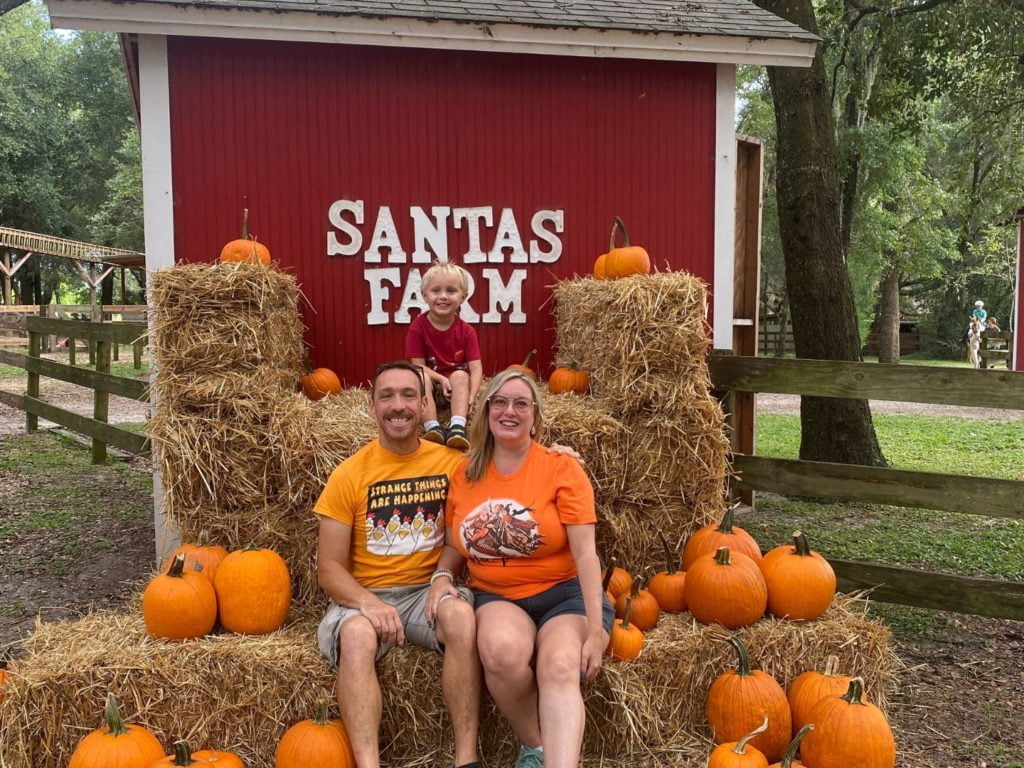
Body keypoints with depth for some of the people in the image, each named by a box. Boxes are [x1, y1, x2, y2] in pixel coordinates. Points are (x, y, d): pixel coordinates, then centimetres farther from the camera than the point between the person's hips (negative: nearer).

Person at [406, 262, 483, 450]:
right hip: (431, 379, 0)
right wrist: (441, 379, -30)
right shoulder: (417, 327, -11)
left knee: (461, 375, -31)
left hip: (456, 379, 1)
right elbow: (418, 365, -13)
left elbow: (476, 368, -16)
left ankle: (458, 428, -47)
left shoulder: (466, 330, -8)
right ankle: (432, 427, -42)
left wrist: (471, 396, -33)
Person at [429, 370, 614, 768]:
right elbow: (454, 545, 18)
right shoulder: (464, 475, 8)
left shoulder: (561, 469, -3)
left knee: (559, 668, -33)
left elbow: (585, 554, -9)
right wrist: (442, 577, -5)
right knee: (503, 651, -33)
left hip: (563, 593, -2)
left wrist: (596, 629, -16)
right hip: (496, 598, 2)